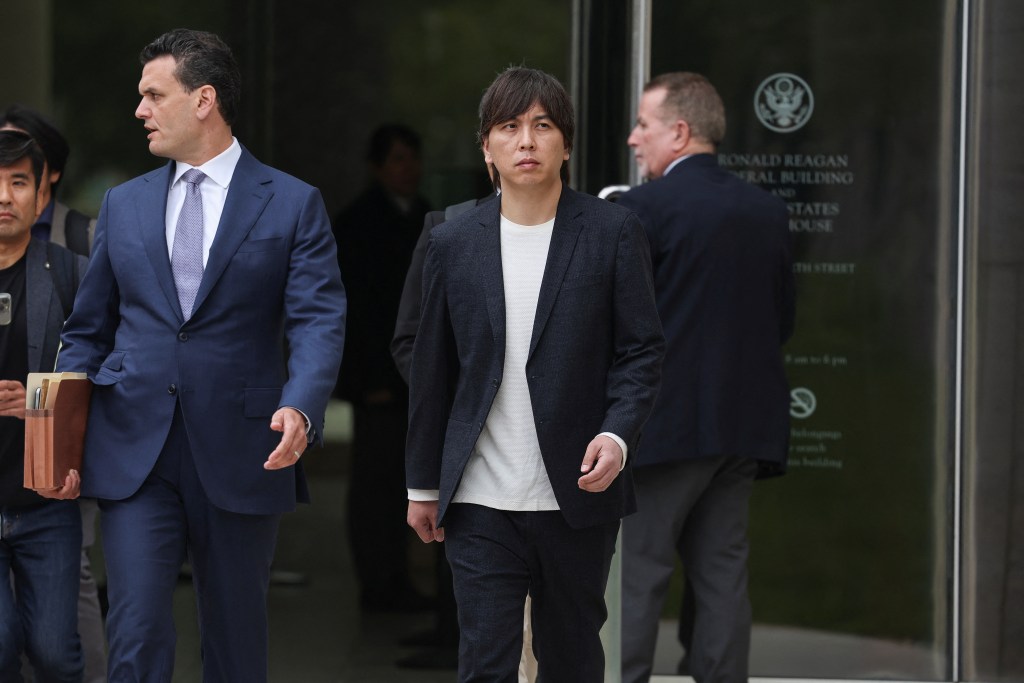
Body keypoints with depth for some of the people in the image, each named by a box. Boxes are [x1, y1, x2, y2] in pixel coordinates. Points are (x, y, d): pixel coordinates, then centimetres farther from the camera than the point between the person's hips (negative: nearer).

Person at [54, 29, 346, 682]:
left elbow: (319, 322, -8)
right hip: (135, 456, 2)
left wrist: (300, 409, -27)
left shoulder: (293, 205, 1)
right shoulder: (124, 205, 12)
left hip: (241, 456, -2)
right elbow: (88, 330, 15)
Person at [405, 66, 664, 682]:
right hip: (481, 502, 1)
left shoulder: (613, 232, -1)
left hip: (579, 494, -1)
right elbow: (433, 371, 11)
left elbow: (642, 349, -2)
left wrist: (617, 434, -19)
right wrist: (423, 484, 13)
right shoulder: (454, 244, 5)